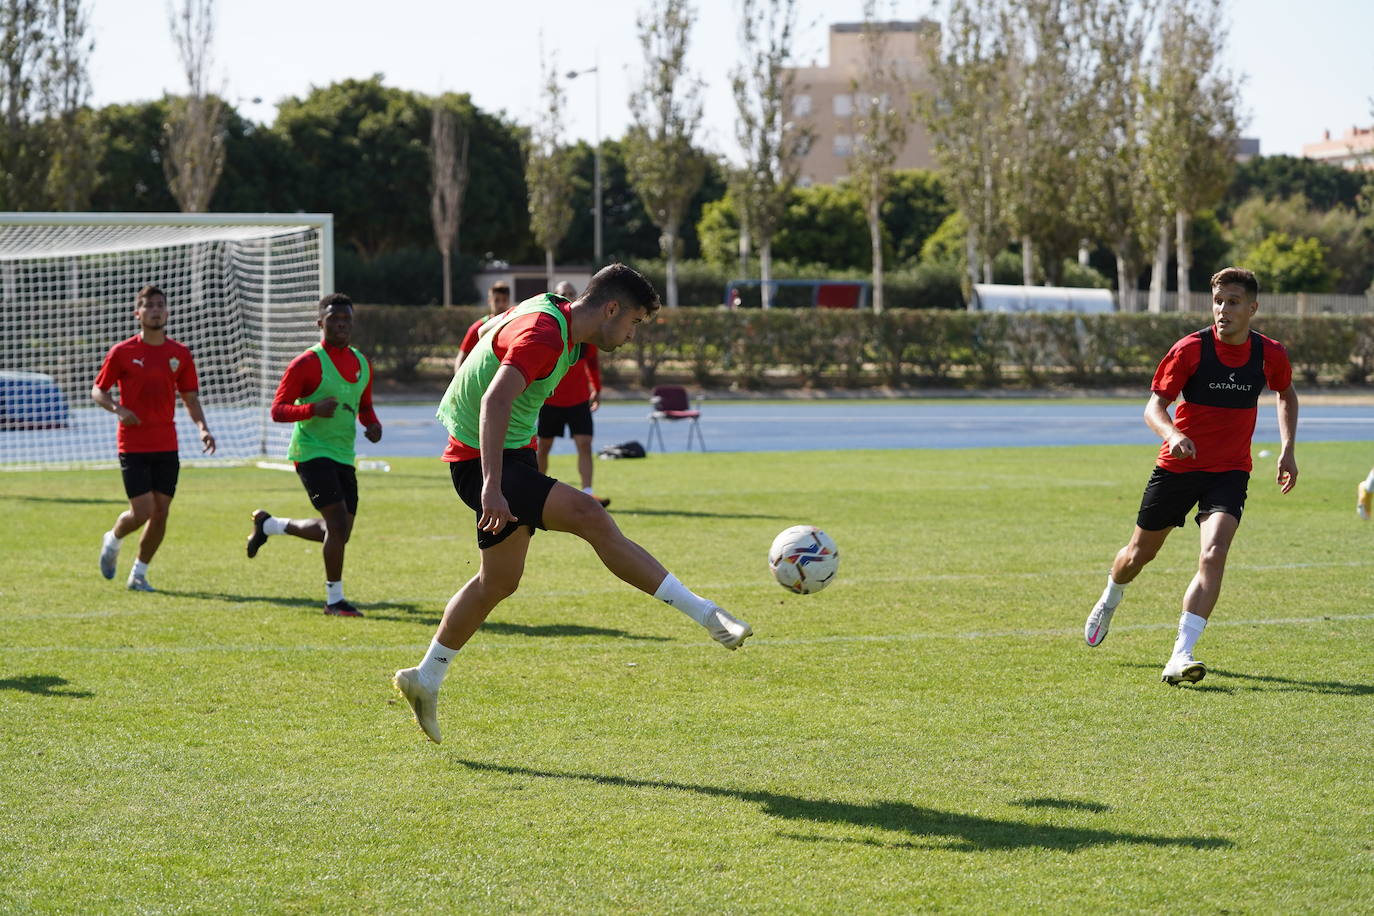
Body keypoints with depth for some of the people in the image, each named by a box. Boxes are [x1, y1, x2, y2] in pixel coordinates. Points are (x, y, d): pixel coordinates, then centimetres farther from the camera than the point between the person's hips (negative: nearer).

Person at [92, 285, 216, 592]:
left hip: (167, 446, 4)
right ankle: (112, 541, 23)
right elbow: (97, 390, 3)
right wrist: (118, 409, -17)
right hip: (133, 447, -4)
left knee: (161, 512, 2)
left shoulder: (180, 354, 5)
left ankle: (139, 574, 18)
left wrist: (202, 428, -6)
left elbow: (190, 397, 11)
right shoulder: (122, 352, -4)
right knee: (142, 511, -10)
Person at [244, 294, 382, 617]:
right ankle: (334, 599, -5)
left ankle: (269, 524, 34)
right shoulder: (307, 363, -10)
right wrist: (313, 409, -28)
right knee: (338, 523, -17)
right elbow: (277, 410, -10)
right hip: (312, 452, -7)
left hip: (344, 456, 7)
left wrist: (373, 425, 0)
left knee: (335, 533, 12)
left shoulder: (361, 363, 10)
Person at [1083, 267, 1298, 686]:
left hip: (1230, 471, 0)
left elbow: (1287, 395, 19)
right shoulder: (1190, 349, -13)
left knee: (1213, 555, -24)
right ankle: (1110, 599, 51)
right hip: (1178, 465, 0)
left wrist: (1287, 451, 10)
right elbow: (1154, 406, -14)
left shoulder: (1270, 354, -4)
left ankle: (1180, 657, -27)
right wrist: (1172, 434, -36)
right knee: (1140, 554, 15)